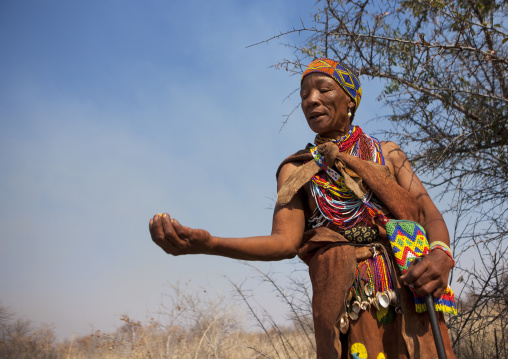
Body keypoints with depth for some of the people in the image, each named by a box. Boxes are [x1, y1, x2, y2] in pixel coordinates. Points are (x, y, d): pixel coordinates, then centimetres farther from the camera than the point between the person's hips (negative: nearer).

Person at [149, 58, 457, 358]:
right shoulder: (296, 170, 11)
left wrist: (441, 255, -20)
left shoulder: (389, 154, 16)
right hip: (345, 301, -1)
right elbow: (285, 241, -4)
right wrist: (206, 244, -22)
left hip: (408, 290, 2)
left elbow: (429, 213, 5)